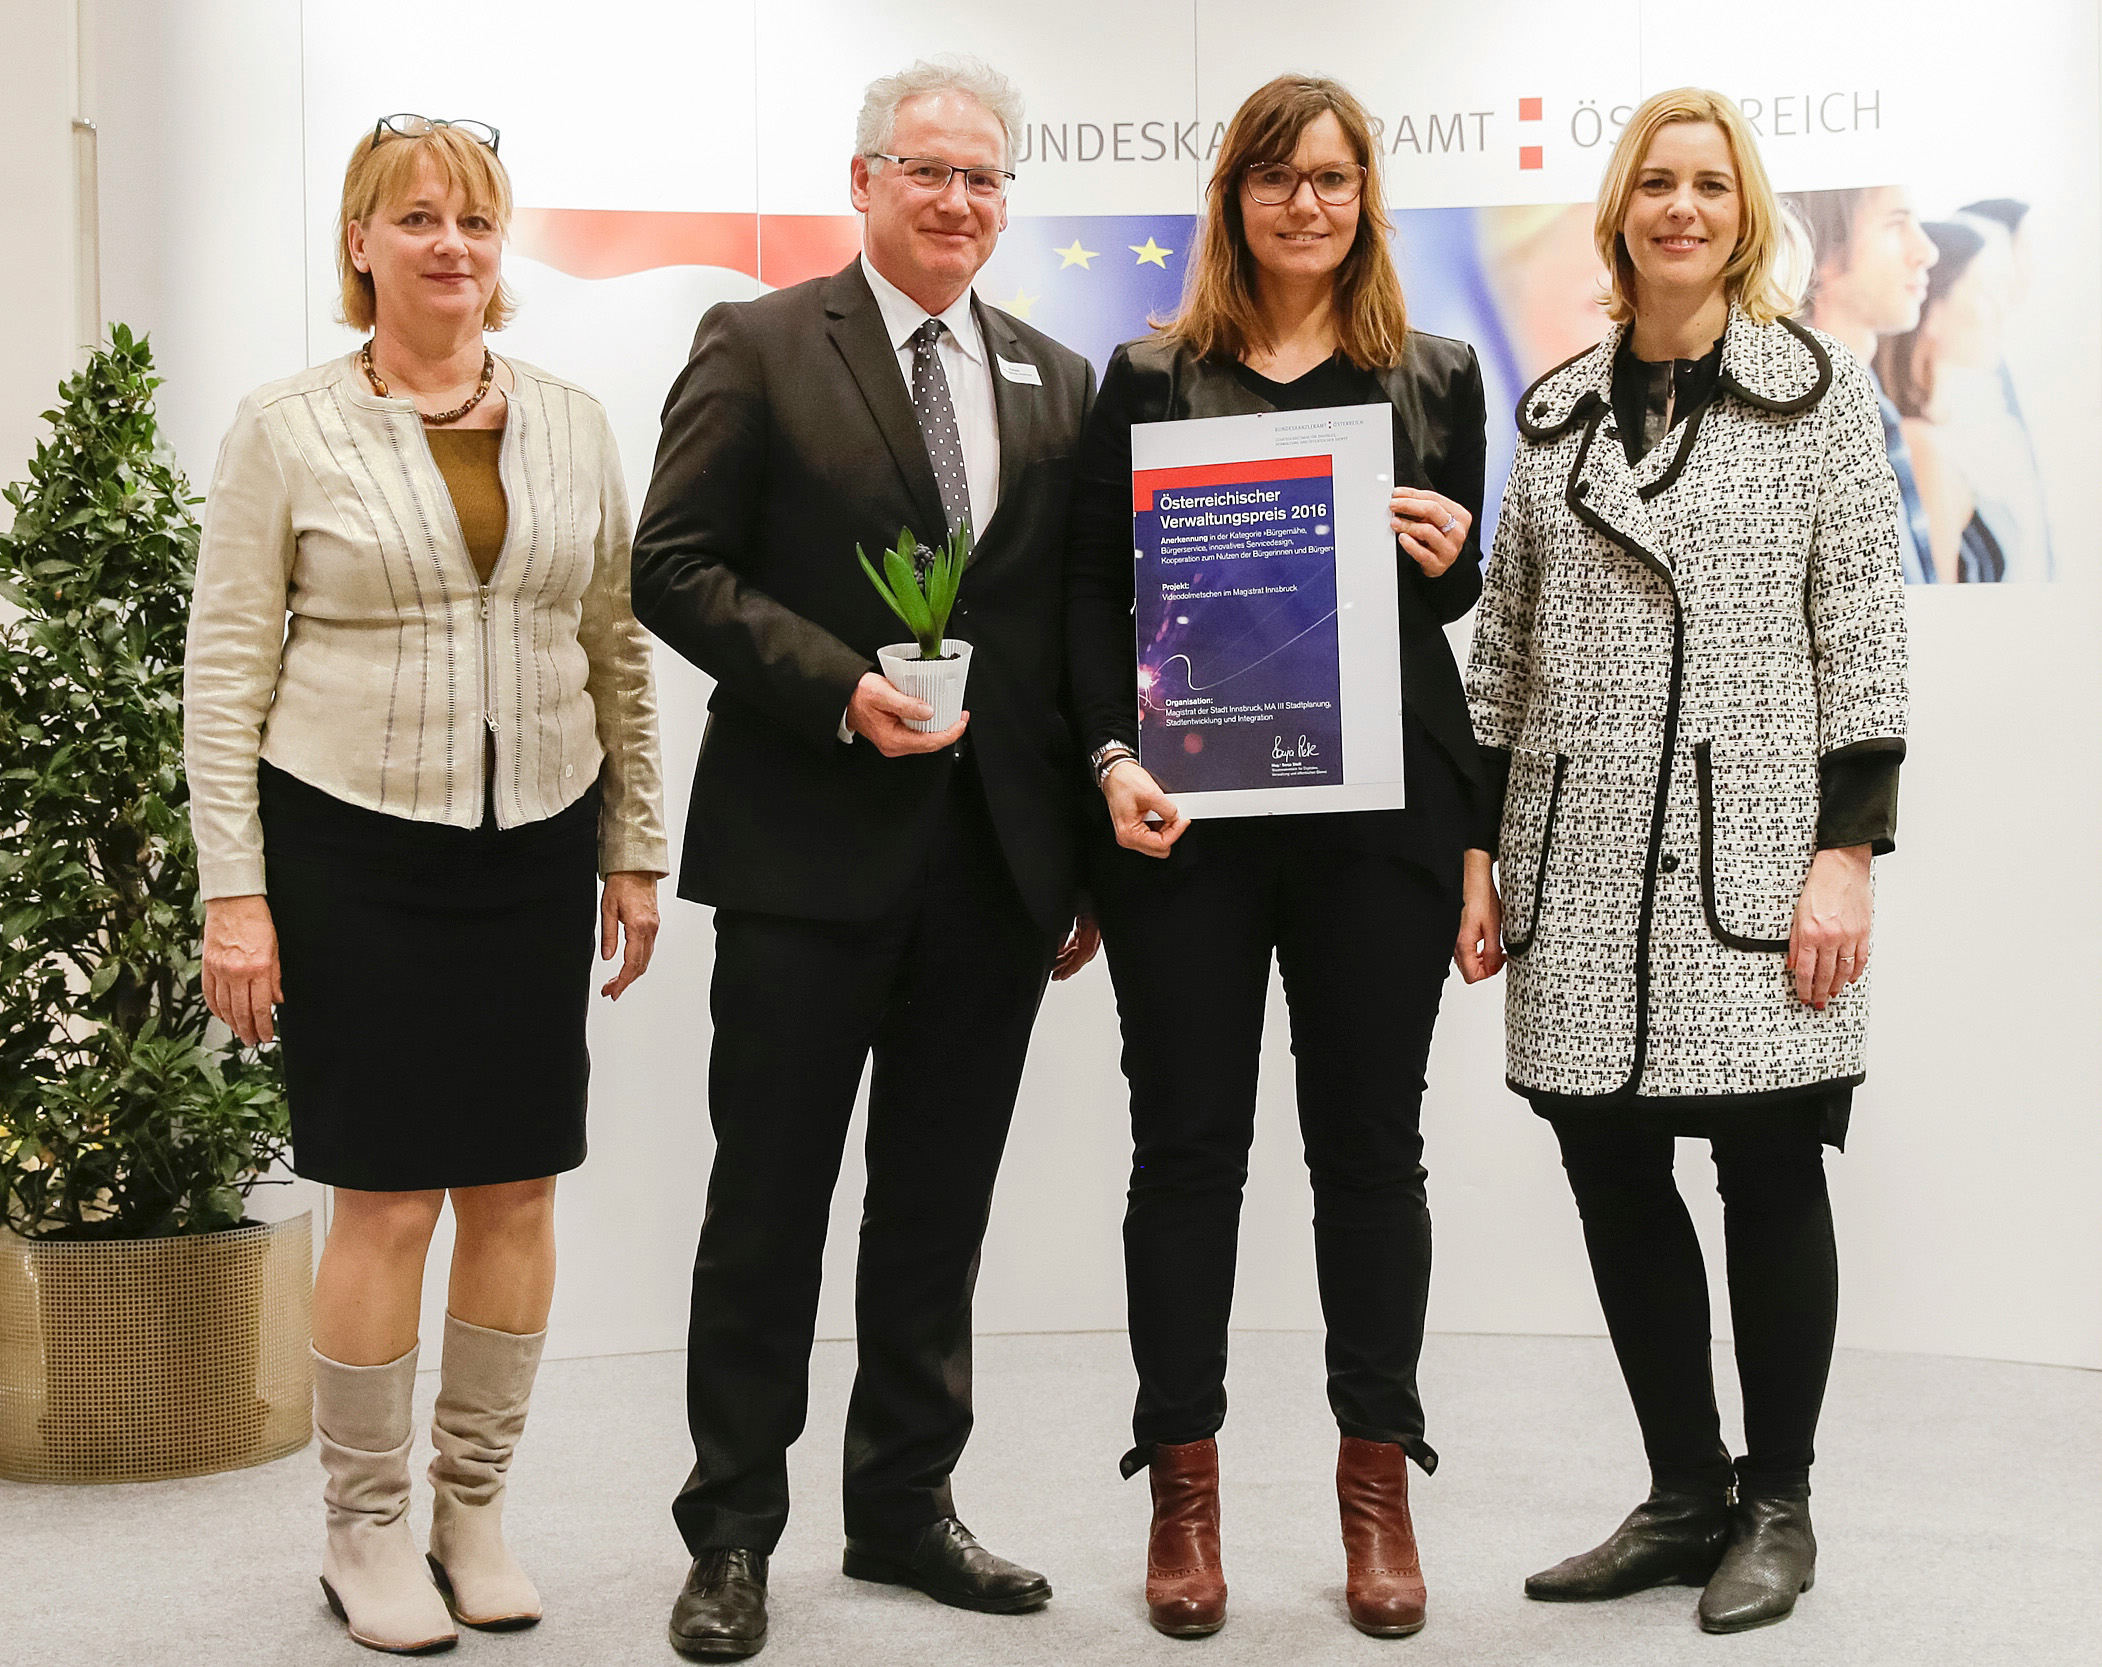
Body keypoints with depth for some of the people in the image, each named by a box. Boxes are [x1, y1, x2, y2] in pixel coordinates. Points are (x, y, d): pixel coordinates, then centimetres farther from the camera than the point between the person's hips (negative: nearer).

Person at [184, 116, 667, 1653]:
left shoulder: (573, 425, 8)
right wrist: (234, 893, -8)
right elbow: (226, 670, -3)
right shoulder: (288, 430, -2)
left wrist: (635, 852, 9)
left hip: (535, 846, 4)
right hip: (354, 847, -3)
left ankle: (476, 1508, 22)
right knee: (387, 1197, -1)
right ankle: (365, 1528, 15)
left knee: (519, 1184, 6)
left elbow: (619, 651, 12)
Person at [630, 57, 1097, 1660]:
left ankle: (906, 1507, 25)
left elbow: (1078, 623, 12)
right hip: (810, 849, -4)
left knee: (941, 1210, 12)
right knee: (770, 1202, 4)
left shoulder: (1058, 380, 12)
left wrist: (1091, 861, 8)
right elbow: (676, 567, -6)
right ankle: (733, 1535, 16)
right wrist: (840, 687, -18)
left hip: (998, 858, 4)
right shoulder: (760, 347, 0)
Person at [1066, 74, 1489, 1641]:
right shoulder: (1151, 377, 6)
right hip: (1187, 810, -1)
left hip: (1379, 806, 1)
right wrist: (1116, 761, -11)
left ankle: (1379, 1483, 18)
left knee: (1370, 1141, 7)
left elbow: (1459, 596, 15)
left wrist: (1445, 556, -9)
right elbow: (1094, 590, 3)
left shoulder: (1437, 377, 10)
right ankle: (1183, 1484, 15)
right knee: (1188, 1142, 4)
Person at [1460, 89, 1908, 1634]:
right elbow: (1504, 645, 13)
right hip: (1584, 868, 4)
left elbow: (1865, 631, -3)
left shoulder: (1819, 387, 1)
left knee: (1768, 1172, 2)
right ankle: (1686, 1493, 21)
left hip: (1752, 854, -4)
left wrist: (1849, 852, -10)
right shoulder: (1553, 410, 12)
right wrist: (1477, 852, 9)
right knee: (1613, 1176, 6)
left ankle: (1777, 1504, 19)